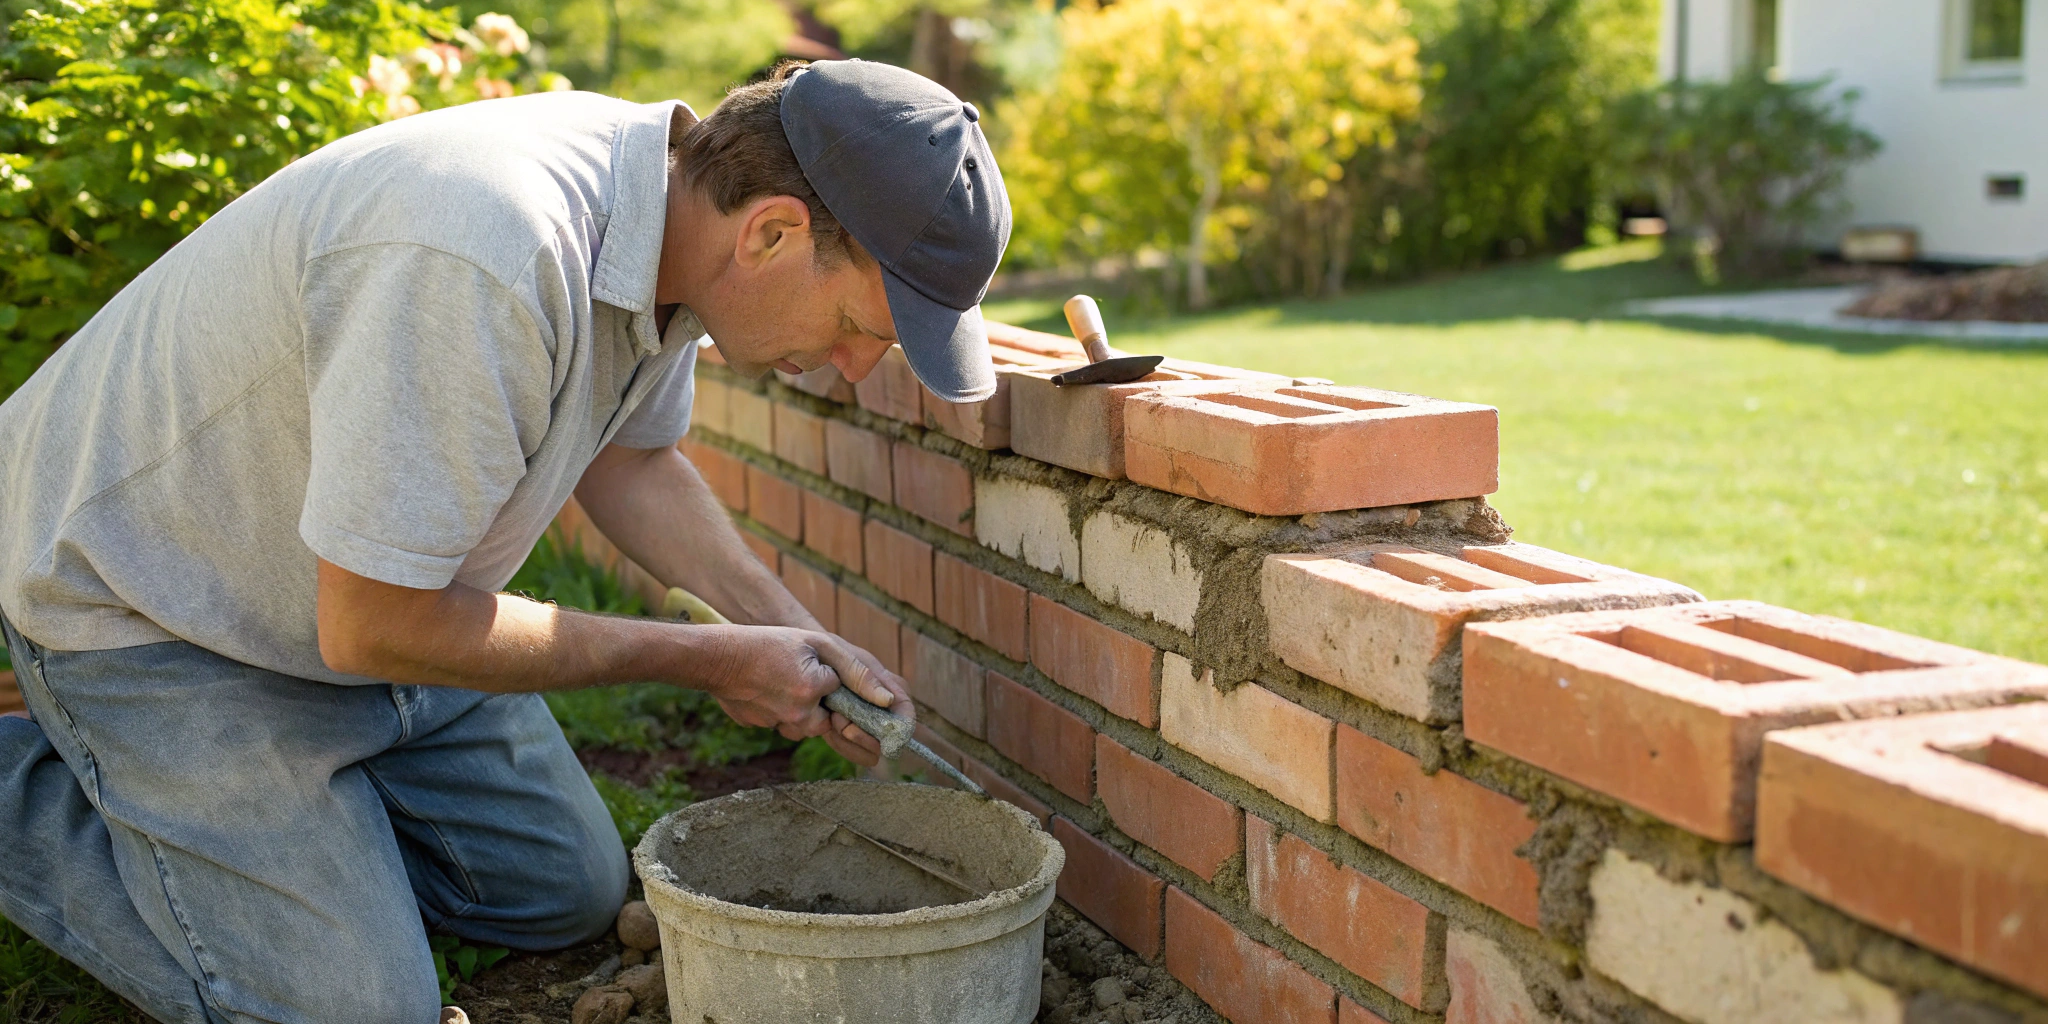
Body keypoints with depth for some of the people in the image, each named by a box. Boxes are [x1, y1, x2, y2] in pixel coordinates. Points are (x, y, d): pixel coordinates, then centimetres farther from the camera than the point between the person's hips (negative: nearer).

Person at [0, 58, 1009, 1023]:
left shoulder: (669, 207, -10)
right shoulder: (484, 262, -39)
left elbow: (630, 457, 8)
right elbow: (374, 626, -31)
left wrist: (787, 630, -6)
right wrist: (703, 659, -21)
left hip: (383, 594, 9)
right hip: (146, 611, -8)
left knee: (571, 892, 14)